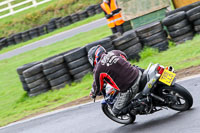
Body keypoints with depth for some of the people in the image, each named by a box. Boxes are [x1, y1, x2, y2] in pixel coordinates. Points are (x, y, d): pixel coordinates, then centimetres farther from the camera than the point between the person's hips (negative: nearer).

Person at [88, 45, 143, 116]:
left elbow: (98, 87, 9)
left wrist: (93, 94, 32)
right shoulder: (114, 53, 9)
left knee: (116, 111, 14)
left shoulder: (98, 69, -4)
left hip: (128, 90, -4)